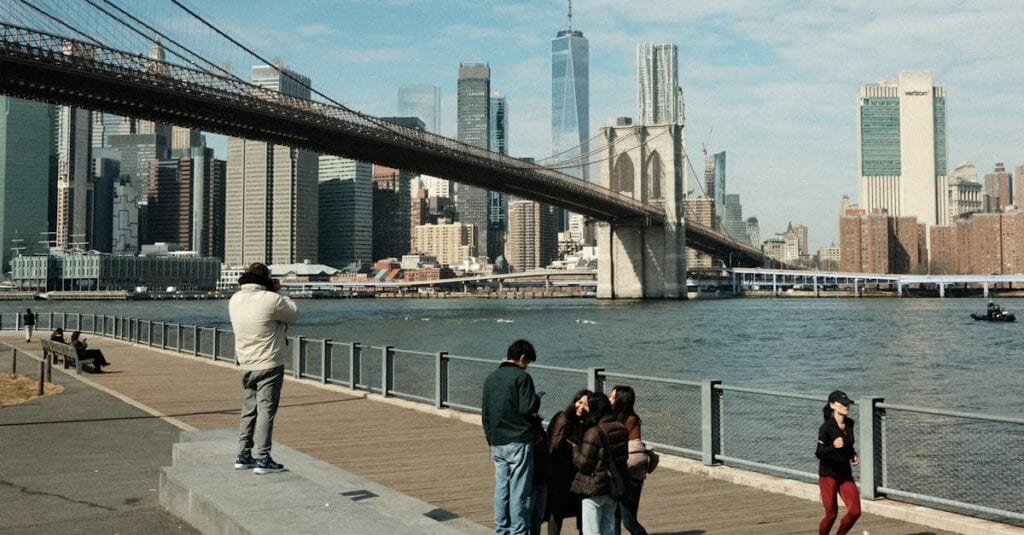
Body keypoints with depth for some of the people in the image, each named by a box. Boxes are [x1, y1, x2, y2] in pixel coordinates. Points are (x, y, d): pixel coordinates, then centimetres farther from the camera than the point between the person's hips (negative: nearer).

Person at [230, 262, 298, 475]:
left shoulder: (235, 300, 2)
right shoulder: (271, 300, -19)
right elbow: (294, 314, -6)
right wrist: (279, 292, 3)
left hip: (246, 365, 7)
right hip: (269, 364, -7)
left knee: (248, 410, 16)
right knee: (266, 410, -3)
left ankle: (243, 456, 21)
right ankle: (262, 459, -3)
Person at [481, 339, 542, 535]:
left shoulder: (491, 378, 12)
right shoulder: (522, 377, -10)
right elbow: (528, 408, -17)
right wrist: (536, 399, 3)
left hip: (497, 443, 7)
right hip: (518, 442, -7)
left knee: (501, 489, 12)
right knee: (520, 492, -1)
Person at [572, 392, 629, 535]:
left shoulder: (594, 432, -20)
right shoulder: (621, 429, 2)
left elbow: (584, 463, -16)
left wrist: (576, 450, 1)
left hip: (594, 488, -7)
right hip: (615, 487, 7)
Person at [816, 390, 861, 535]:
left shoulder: (850, 423, 3)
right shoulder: (826, 427, -18)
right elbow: (819, 454, -22)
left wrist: (854, 455, 2)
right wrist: (833, 446, -39)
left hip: (845, 474, 6)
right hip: (828, 474, -6)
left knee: (855, 511, -3)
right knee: (831, 514, -1)